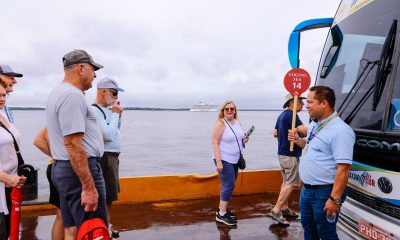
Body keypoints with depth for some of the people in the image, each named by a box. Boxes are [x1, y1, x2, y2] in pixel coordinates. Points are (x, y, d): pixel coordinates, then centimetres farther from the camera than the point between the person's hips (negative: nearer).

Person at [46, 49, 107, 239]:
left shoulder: (57, 93, 17)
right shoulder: (72, 95, -16)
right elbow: (73, 144, -23)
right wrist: (88, 187, -23)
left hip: (61, 168, 11)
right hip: (80, 170, -10)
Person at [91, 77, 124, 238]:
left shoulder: (106, 109, 11)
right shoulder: (94, 110, -16)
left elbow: (116, 129, 22)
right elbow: (109, 135, -23)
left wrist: (118, 114, 6)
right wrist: (115, 114, -13)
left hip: (112, 156, 10)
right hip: (105, 158, -10)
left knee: (110, 196, 18)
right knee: (107, 197, -3)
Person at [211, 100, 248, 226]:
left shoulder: (237, 122, 7)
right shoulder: (220, 123, -14)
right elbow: (214, 143, -18)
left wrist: (243, 139, 1)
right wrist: (218, 162, -24)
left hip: (234, 159, 8)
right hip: (224, 160, -8)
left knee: (228, 185, 14)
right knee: (229, 185, -8)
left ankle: (222, 209, 28)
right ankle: (221, 215, 3)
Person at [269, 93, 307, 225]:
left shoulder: (282, 115, 13)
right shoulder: (291, 115, -18)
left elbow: (275, 133, 21)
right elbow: (304, 131, -29)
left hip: (282, 153, 10)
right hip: (290, 155, -10)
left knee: (286, 182, 16)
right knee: (291, 184, -4)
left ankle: (284, 208, 25)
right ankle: (276, 210, -3)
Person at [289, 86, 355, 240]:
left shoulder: (340, 131, -23)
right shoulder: (313, 125, 6)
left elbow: (343, 169, -25)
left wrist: (335, 199, -25)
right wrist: (298, 140, 5)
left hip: (325, 192, -9)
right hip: (306, 189, 9)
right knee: (308, 227, 24)